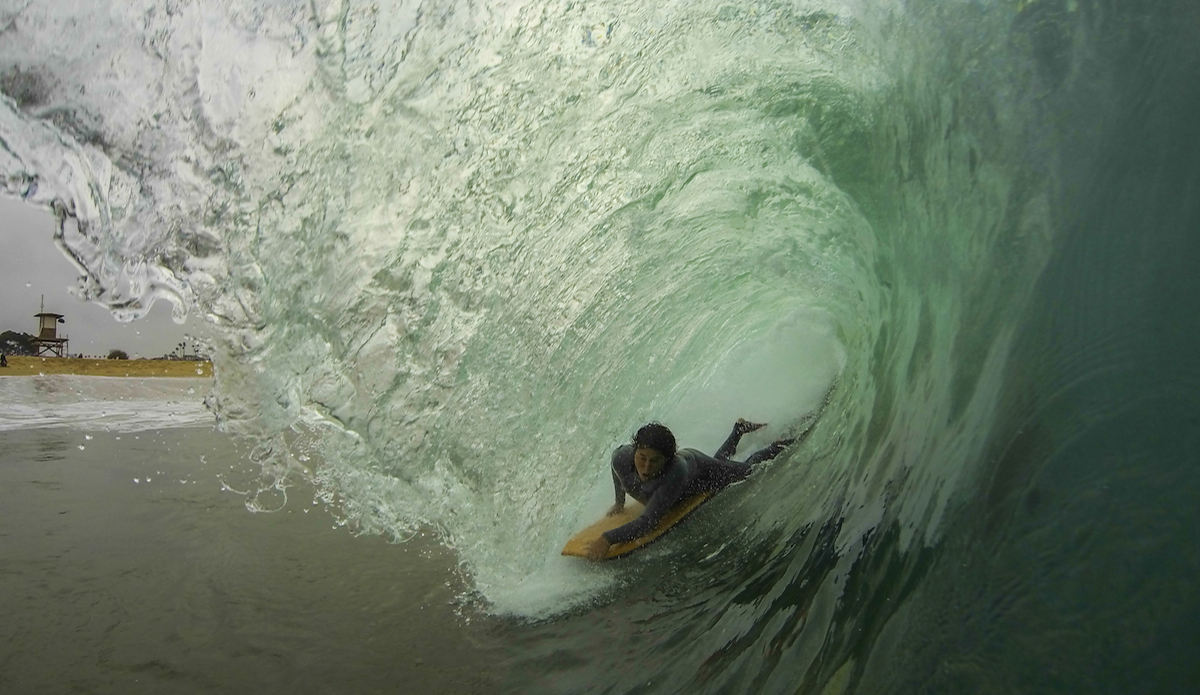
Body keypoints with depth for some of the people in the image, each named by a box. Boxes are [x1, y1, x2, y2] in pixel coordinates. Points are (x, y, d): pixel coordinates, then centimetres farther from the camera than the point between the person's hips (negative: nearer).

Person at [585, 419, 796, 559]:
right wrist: (619, 502, -1)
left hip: (701, 472, -5)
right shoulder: (622, 457, -39)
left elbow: (648, 522, -51)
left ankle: (778, 446, 45)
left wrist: (608, 538, -58)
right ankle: (739, 428, 58)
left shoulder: (677, 471, -52)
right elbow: (618, 474, -10)